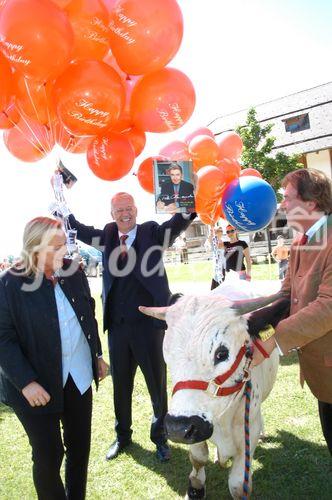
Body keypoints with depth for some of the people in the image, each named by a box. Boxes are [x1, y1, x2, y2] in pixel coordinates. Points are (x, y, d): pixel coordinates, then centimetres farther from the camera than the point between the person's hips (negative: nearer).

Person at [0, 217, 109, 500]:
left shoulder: (74, 273, -1)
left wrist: (97, 354, 14)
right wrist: (26, 382, -19)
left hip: (79, 377, 5)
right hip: (38, 385, -4)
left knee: (80, 447, 18)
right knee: (48, 455, 10)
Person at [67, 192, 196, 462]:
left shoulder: (153, 233, -3)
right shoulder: (107, 235, 6)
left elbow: (180, 222, -14)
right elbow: (77, 228, 7)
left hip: (149, 323, -3)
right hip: (117, 325, 3)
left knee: (157, 384, 12)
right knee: (121, 384, 19)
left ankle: (160, 436, 36)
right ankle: (122, 435, 42)